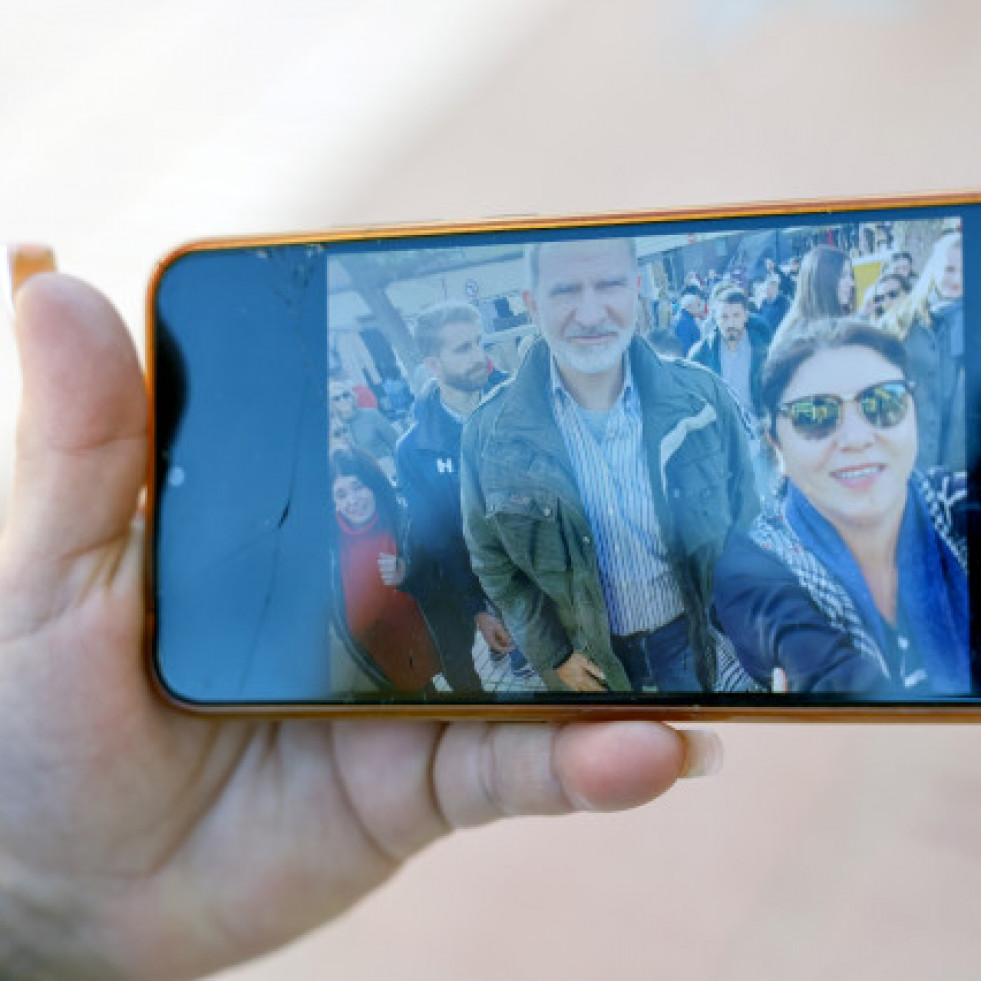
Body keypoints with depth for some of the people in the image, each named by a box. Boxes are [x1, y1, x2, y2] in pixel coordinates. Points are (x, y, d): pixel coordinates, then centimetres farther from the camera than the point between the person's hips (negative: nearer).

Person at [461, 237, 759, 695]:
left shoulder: (703, 396, -14)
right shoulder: (489, 433, -16)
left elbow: (745, 526, -1)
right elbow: (492, 560, -3)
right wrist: (552, 653, -3)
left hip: (698, 636, 1)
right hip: (593, 662, 0)